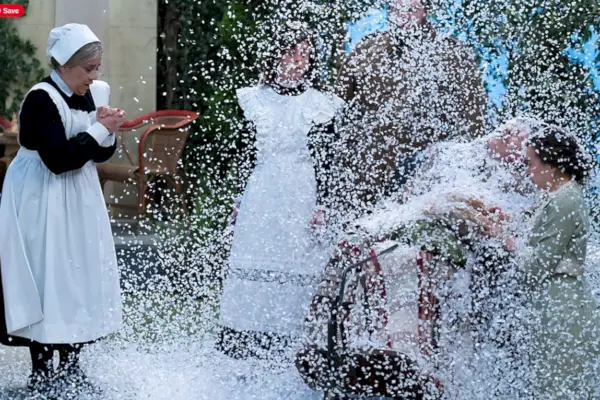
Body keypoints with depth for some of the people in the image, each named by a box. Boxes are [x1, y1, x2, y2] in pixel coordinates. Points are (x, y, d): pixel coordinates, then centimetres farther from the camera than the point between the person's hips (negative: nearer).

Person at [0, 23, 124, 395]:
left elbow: (101, 155, 10)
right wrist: (98, 130, -21)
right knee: (47, 280, -5)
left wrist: (108, 131, -10)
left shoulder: (94, 94, 5)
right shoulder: (42, 99, -18)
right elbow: (58, 159, -25)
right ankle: (42, 371, 4)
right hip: (42, 202, -8)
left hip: (79, 201, 8)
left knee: (80, 278, 9)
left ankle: (71, 367, 18)